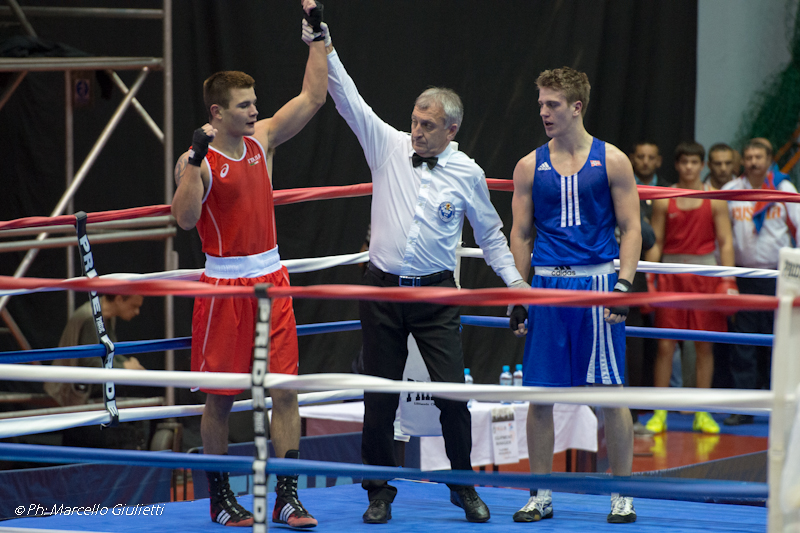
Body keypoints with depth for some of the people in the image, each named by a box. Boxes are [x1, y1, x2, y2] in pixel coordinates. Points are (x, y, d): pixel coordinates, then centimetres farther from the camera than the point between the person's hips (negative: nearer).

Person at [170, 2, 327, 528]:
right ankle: (220, 498, 15)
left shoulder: (263, 138, 6)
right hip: (225, 286, -5)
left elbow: (314, 96, 7)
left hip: (271, 280, 5)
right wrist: (196, 160, -28)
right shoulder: (196, 161, -9)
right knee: (221, 397, 4)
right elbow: (186, 218, -23)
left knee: (285, 390, -1)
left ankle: (287, 497, 1)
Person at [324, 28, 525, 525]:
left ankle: (464, 488, 11)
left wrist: (515, 278, 3)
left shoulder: (467, 173, 1)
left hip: (436, 294, -1)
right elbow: (348, 98, -3)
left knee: (453, 393, -6)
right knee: (380, 396, 4)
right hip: (383, 290, 1)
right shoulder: (389, 146, 1)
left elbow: (491, 233, 12)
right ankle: (380, 492, 16)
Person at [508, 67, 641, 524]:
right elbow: (521, 234, 12)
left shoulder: (611, 161, 2)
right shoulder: (530, 166, 9)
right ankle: (541, 495, 12)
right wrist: (517, 296, 5)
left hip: (598, 281, -2)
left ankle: (623, 497, 7)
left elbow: (631, 230, 2)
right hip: (547, 284, 3)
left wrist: (624, 284, -10)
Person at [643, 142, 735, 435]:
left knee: (704, 345, 2)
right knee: (665, 344, -3)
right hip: (670, 275, 0)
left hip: (705, 275, 0)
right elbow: (655, 243, 6)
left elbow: (726, 243, 2)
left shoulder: (715, 200, 3)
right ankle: (659, 413, 2)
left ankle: (701, 413, 10)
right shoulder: (664, 201, 4)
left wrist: (728, 282, -6)